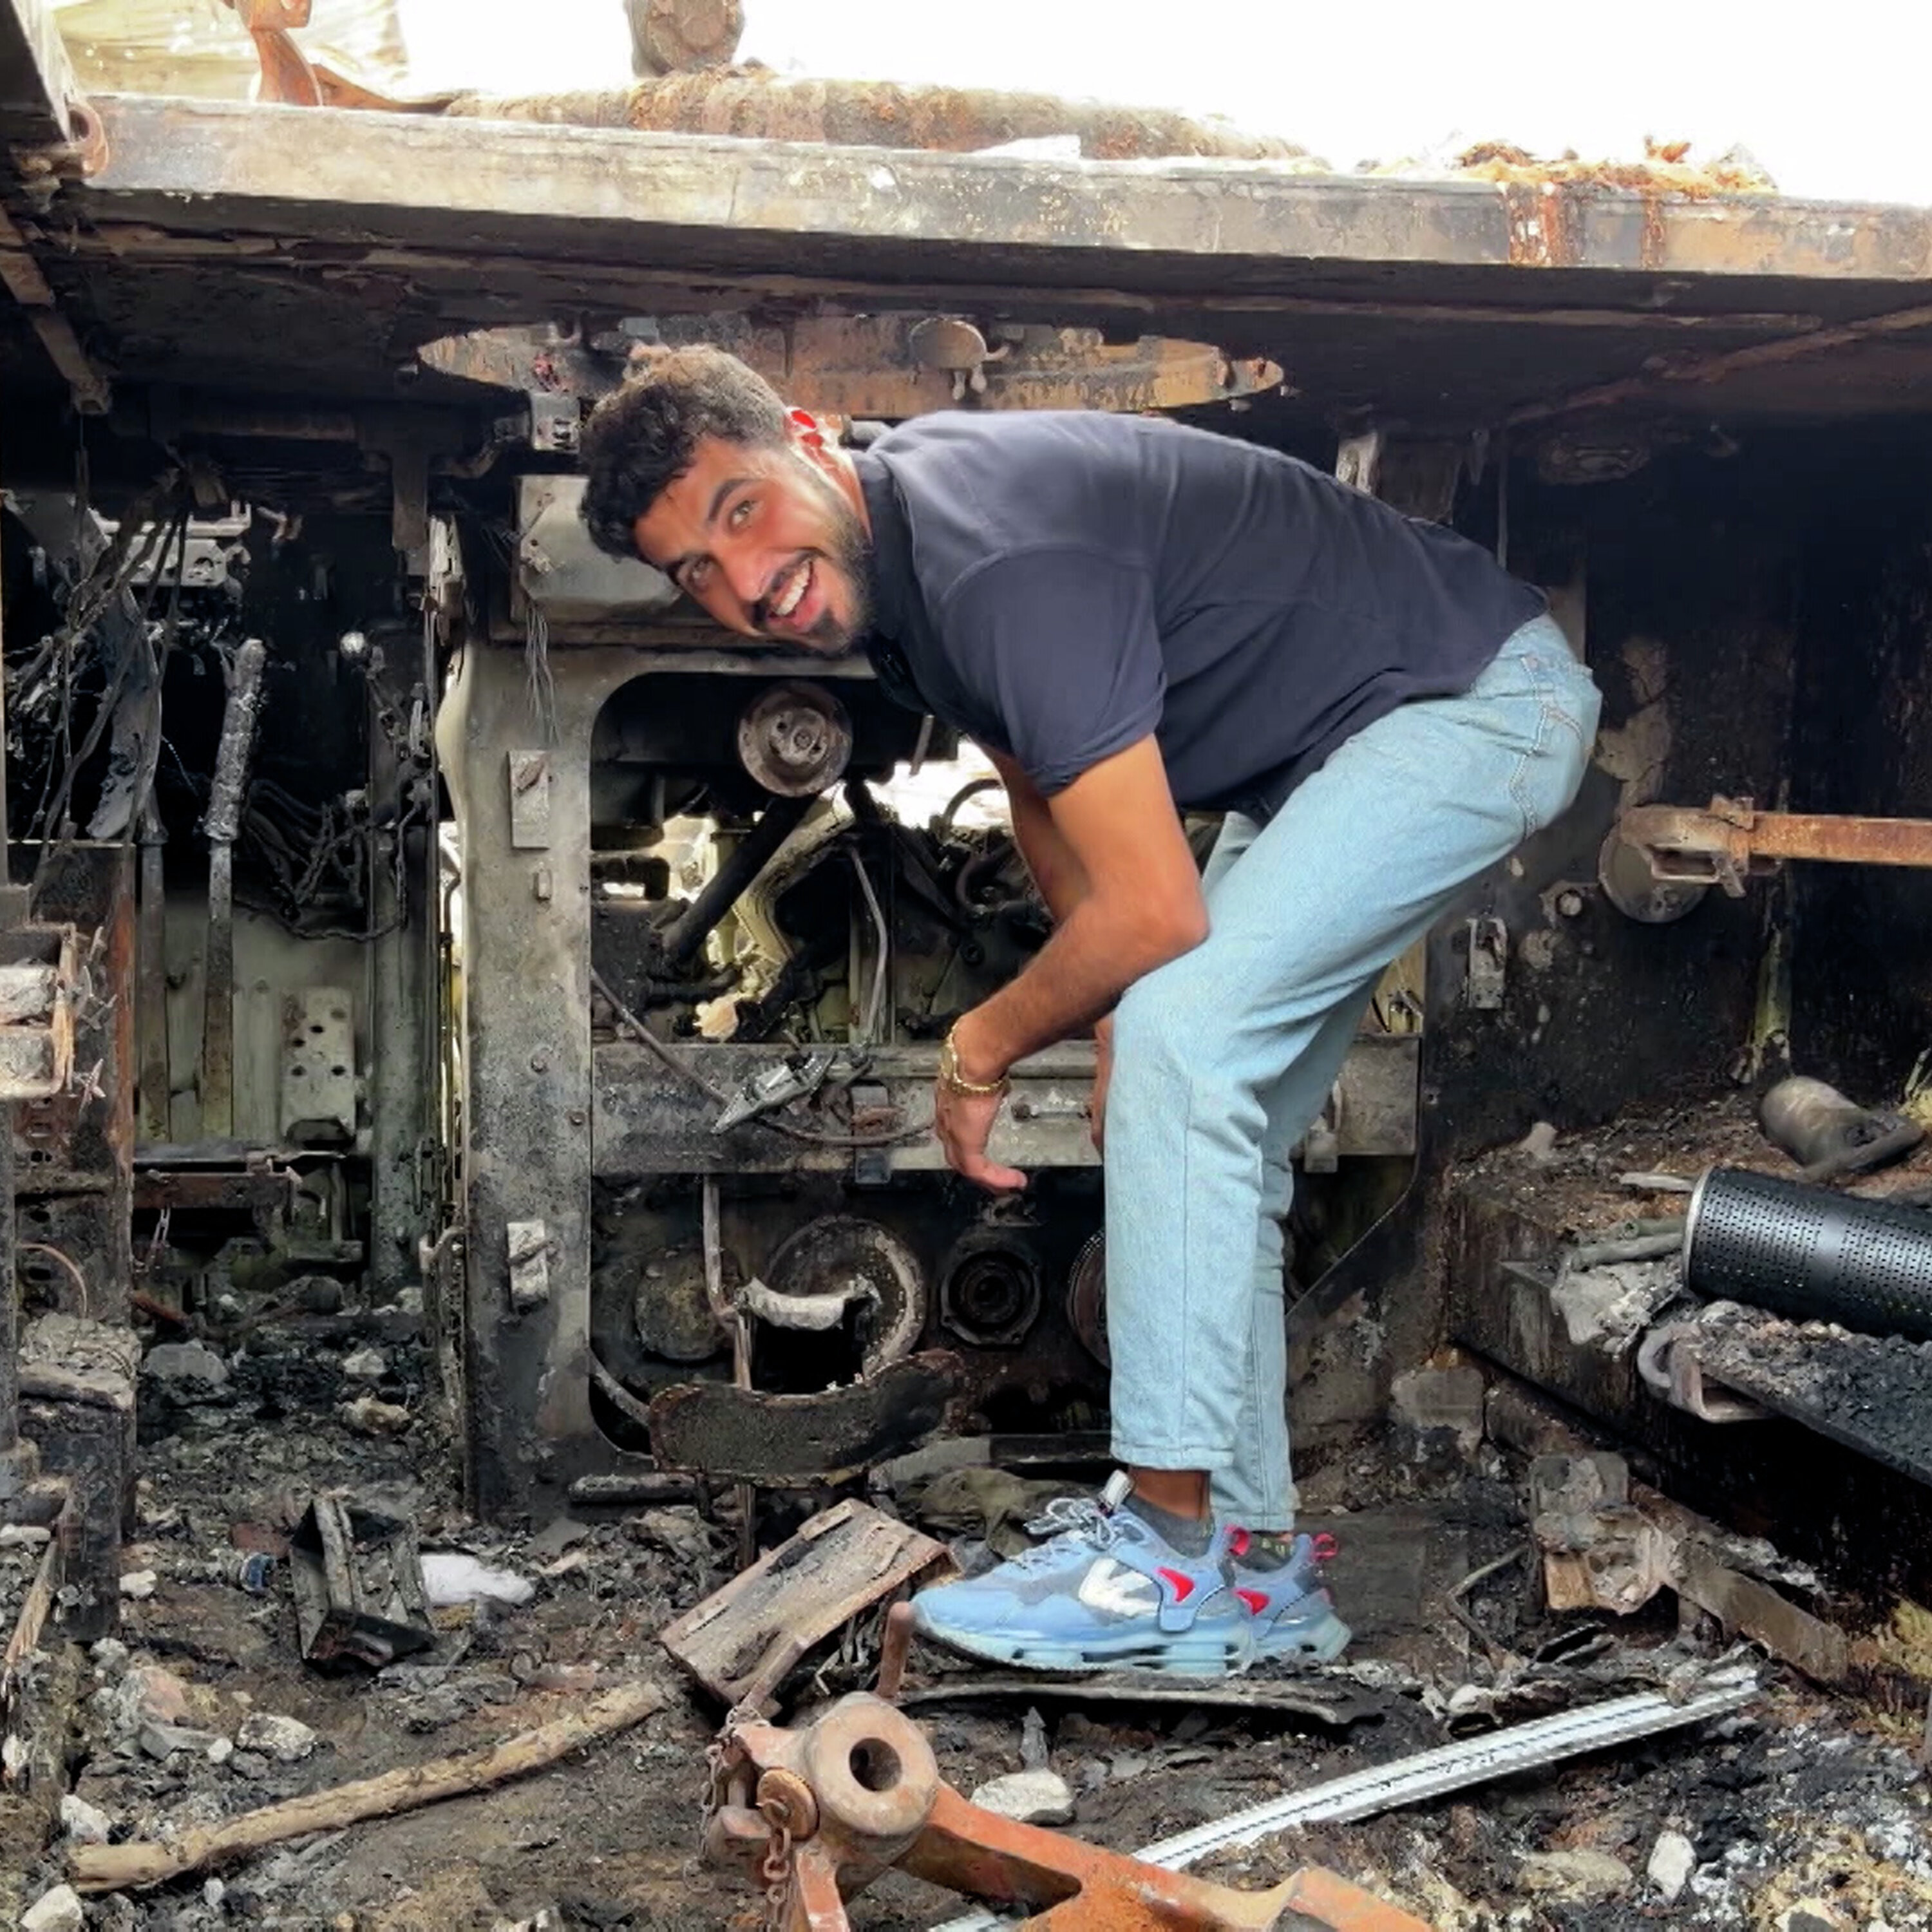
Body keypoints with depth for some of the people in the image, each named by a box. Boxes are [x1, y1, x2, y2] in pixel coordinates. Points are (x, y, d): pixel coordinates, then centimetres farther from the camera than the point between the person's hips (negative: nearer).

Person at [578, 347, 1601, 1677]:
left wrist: (985, 1046, -12)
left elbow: (1152, 912, -30)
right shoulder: (890, 565, -1)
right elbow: (1042, 782, 13)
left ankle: (1175, 1549, -17)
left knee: (1182, 1032, -24)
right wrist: (1118, 1032, 2)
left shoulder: (996, 556, -31)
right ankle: (1252, 1551, 15)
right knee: (1213, 1139, 7)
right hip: (1322, 750, 10)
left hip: (1482, 701, -10)